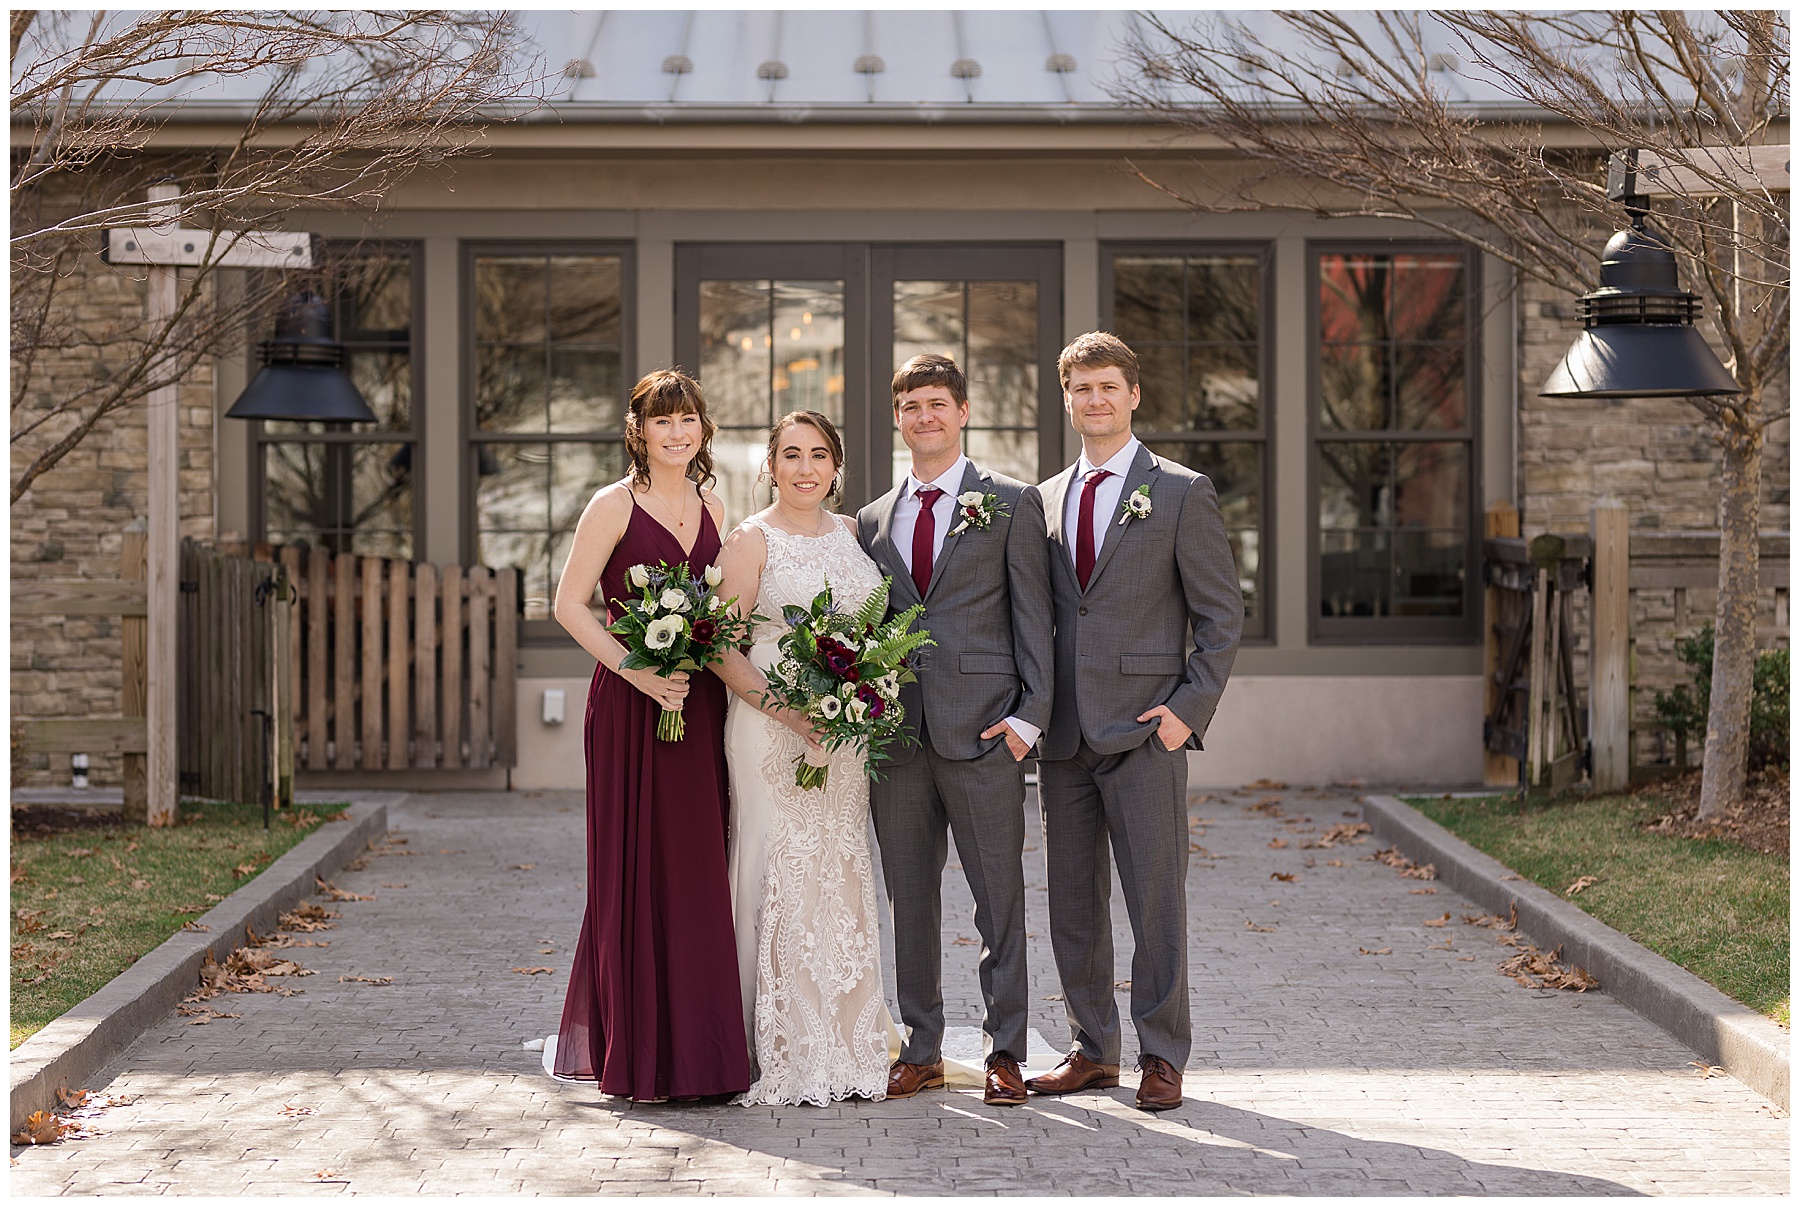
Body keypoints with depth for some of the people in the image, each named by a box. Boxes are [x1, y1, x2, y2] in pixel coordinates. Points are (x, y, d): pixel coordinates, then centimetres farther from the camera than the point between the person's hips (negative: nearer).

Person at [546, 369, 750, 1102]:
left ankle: (701, 1050, 15)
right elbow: (570, 605, -7)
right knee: (639, 872, -3)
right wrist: (637, 670, -16)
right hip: (631, 707, -5)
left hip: (699, 704, 5)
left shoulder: (710, 507, 13)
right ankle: (643, 1061, 4)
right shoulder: (614, 506, -3)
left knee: (698, 872, 6)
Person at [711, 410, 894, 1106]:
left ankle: (845, 1050, 14)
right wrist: (784, 708, -19)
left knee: (841, 879, 7)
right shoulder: (752, 540, -4)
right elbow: (722, 650, -8)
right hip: (773, 731, -5)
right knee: (781, 879, -5)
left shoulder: (850, 533, 13)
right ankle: (784, 1057, -1)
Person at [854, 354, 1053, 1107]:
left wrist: (1031, 712, -9)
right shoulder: (873, 521, 16)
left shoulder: (1012, 504, 4)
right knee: (909, 897, 8)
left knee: (999, 899, -1)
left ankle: (1005, 1053, 7)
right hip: (896, 733, 4)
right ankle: (921, 1050, 16)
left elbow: (1032, 615, 0)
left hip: (982, 730, -4)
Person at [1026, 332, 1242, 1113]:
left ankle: (1162, 1056, 6)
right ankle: (1093, 1049, 19)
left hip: (1145, 729, -5)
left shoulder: (1181, 493, 0)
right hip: (1065, 734, 5)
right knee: (1073, 902, 9)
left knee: (1155, 898, -3)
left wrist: (1189, 708, -9)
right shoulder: (1045, 500, 13)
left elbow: (1222, 614, -1)